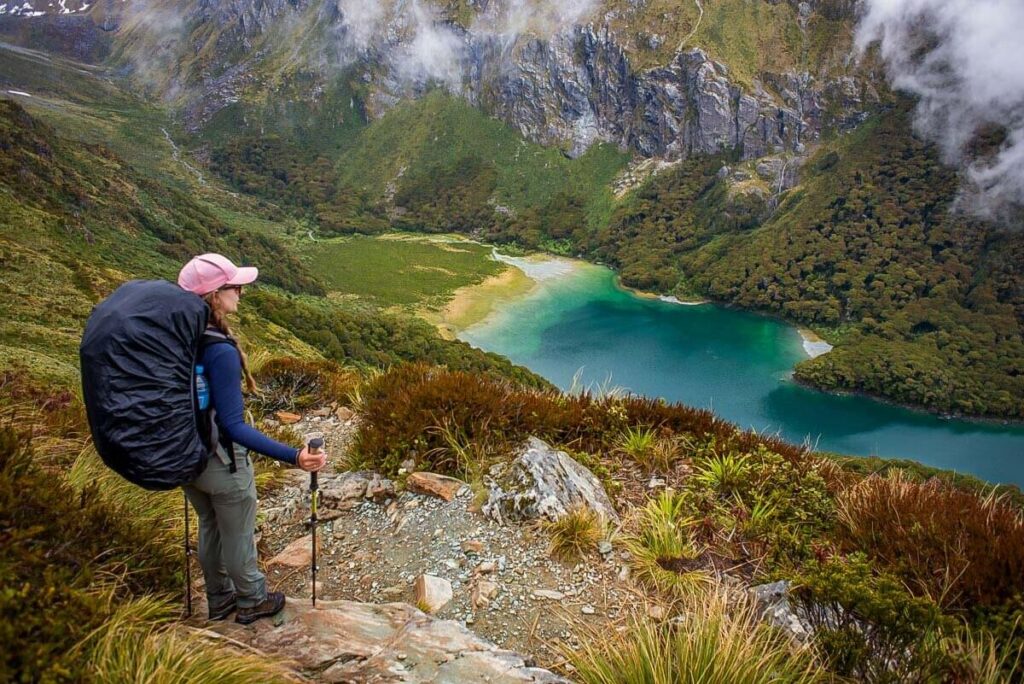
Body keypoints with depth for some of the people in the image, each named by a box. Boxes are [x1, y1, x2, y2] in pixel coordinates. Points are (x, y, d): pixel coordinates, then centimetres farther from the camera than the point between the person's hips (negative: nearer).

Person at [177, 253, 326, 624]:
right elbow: (234, 426, -31)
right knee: (237, 536, 16)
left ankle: (219, 598, 46)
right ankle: (252, 601, 38)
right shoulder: (221, 351, -31)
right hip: (223, 463, -7)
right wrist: (294, 457, -36)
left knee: (209, 528, 26)